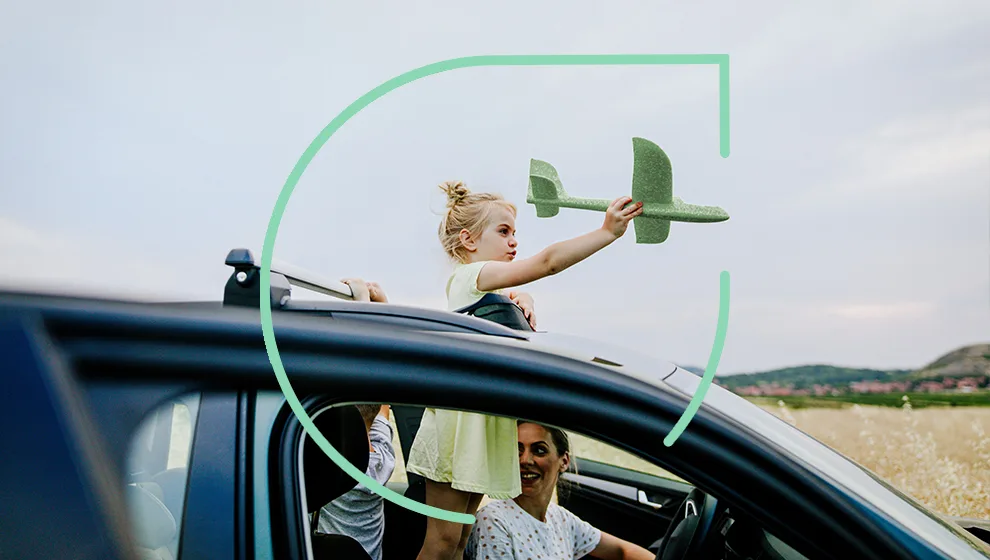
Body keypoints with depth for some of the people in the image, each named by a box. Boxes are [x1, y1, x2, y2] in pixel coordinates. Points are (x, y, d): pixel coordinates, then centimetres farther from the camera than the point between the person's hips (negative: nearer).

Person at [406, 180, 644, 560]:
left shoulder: (486, 286, 19)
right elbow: (547, 261, -19)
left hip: (485, 421, 10)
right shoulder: (471, 274, -10)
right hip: (461, 418, -10)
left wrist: (522, 300, -3)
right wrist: (607, 232, -22)